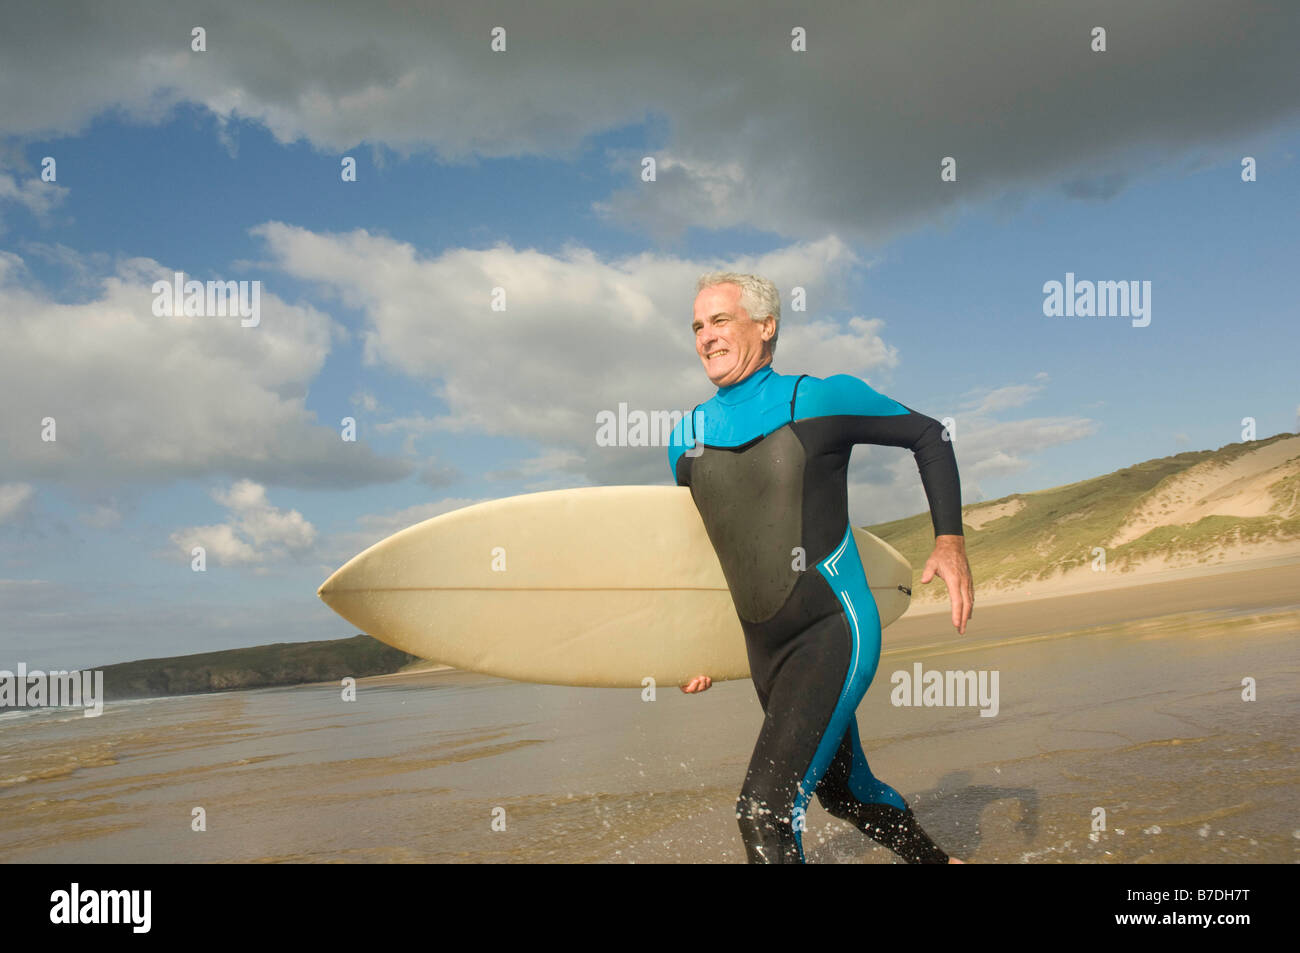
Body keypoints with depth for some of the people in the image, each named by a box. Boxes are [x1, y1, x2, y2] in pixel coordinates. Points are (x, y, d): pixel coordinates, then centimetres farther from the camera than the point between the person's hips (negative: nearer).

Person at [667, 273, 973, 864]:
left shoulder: (823, 399, -7)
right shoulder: (686, 439, 6)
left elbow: (928, 437, 6)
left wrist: (950, 540, -2)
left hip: (835, 633, -6)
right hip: (765, 651, 6)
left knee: (763, 812, -19)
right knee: (842, 791, 23)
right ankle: (935, 860, 49)